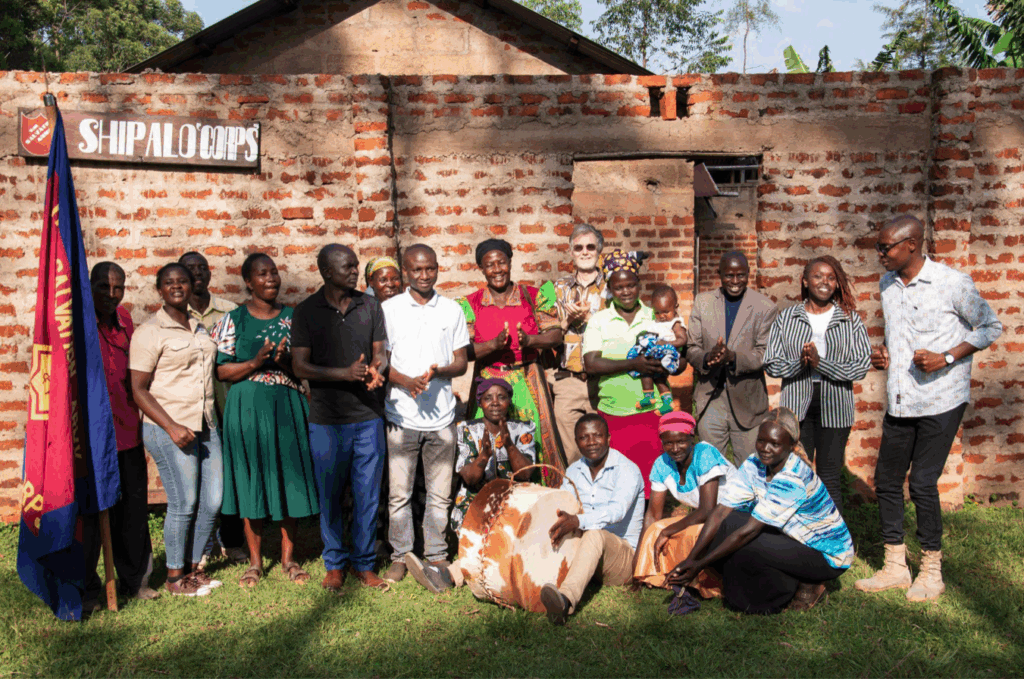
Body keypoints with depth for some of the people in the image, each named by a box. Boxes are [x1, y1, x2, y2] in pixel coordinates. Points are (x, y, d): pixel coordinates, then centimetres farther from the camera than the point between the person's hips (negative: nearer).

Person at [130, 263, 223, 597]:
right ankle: (174, 576, 14)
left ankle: (193, 567, 23)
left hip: (206, 425, 7)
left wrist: (216, 418, 13)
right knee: (183, 503, -4)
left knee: (212, 500, 6)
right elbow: (138, 389, -10)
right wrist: (172, 427, -18)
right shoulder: (150, 332, -6)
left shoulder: (199, 329, 15)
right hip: (168, 427, -6)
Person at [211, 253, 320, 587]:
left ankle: (288, 557, 20)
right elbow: (220, 370, -2)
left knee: (289, 477, 5)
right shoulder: (233, 320, 1)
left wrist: (285, 360, -15)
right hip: (247, 408, -1)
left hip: (288, 407, 1)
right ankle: (255, 561, 20)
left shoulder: (292, 317, 6)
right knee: (251, 480, 5)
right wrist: (255, 362, -17)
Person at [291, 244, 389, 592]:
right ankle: (335, 563, 25)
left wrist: (375, 371, -15)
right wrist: (345, 373, -19)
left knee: (368, 494, 6)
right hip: (326, 419, -2)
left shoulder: (370, 306, 6)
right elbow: (300, 366, -6)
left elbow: (380, 353, 9)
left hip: (368, 416, 2)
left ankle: (364, 563, 22)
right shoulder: (306, 311, -2)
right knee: (329, 495, 8)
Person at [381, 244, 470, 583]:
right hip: (401, 415, -1)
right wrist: (407, 381, -16)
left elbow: (461, 362, 9)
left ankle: (437, 555, 20)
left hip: (441, 415, 1)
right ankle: (400, 556, 17)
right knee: (399, 492, 2)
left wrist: (437, 371, -13)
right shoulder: (389, 309, 4)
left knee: (439, 492, 6)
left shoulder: (452, 310, 8)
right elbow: (381, 361, 3)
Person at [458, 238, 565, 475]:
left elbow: (556, 335, 0)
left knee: (535, 439, -1)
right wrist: (494, 344, -21)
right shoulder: (471, 304, 3)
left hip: (527, 383, 0)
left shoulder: (534, 296, 3)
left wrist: (529, 340, -19)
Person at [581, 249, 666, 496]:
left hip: (651, 412, 0)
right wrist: (633, 364, -19)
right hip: (612, 414, 0)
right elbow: (591, 364, -7)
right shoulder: (598, 321, 6)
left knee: (651, 475, -3)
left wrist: (659, 366, -19)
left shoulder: (656, 317, 8)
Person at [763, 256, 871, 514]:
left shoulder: (851, 320, 3)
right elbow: (771, 364, 2)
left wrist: (819, 363, -17)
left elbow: (862, 366, -5)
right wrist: (799, 364, -17)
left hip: (835, 408, -1)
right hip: (797, 406, 1)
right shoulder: (786, 318, 6)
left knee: (829, 480, 6)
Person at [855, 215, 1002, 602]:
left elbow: (991, 327, -2)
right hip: (899, 402, 6)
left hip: (940, 400, -6)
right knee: (886, 480, 7)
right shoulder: (887, 284, 8)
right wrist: (883, 356, 3)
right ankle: (895, 567, 21)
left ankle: (931, 572, 14)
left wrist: (947, 358, -15)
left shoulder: (952, 283, -11)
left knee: (923, 483, -5)